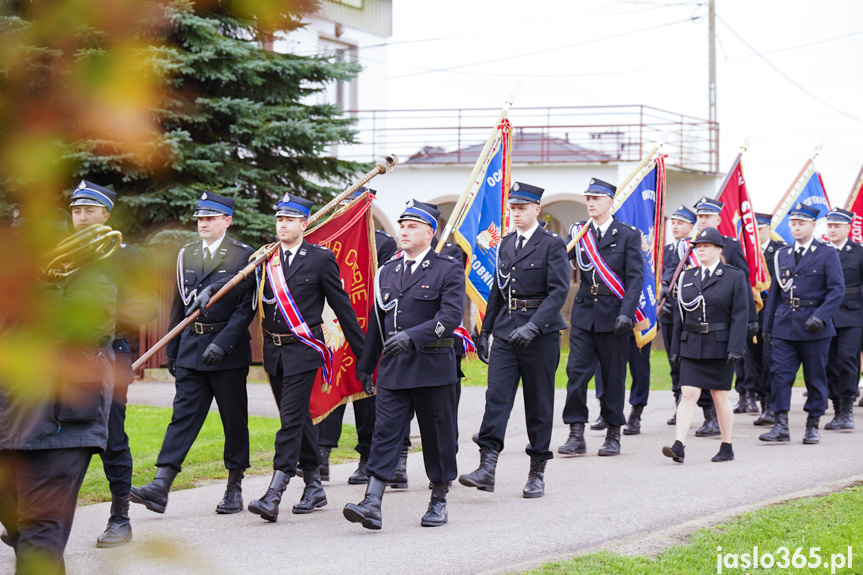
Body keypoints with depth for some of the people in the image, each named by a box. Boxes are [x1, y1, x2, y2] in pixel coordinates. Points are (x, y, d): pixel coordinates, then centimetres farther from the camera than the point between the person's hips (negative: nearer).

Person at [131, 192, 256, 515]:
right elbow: (179, 304, 17)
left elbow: (246, 307, -9)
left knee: (234, 418, 5)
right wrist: (172, 350, 14)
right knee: (183, 414, -3)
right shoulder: (186, 254, 13)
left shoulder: (244, 256, -3)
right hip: (191, 348, 4)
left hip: (228, 351, -4)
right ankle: (160, 488, -12)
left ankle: (234, 488, 15)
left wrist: (222, 343, -18)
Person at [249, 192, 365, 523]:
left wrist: (361, 351, 2)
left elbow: (341, 306, 0)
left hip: (303, 349, -5)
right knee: (297, 419, 14)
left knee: (292, 419, -11)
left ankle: (274, 495, -16)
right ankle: (314, 487, 25)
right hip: (273, 349, 6)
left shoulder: (320, 258, -3)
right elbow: (255, 301, 13)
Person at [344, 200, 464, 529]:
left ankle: (439, 502, 20)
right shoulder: (387, 272, 14)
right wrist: (366, 365, 19)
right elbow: (377, 320, 19)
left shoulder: (448, 270, -3)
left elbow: (451, 316, -15)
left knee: (438, 436, 6)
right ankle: (372, 505, -12)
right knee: (385, 433, -5)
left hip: (433, 366, -4)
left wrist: (412, 336, -27)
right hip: (393, 368, 4)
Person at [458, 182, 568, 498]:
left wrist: (533, 326, -24)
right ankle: (487, 468, -14)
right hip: (506, 333, 5)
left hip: (541, 334, -5)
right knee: (496, 397, -8)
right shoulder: (506, 243, 13)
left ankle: (537, 472, 13)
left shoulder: (552, 244, -6)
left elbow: (559, 291, -14)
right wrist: (485, 330, 18)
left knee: (539, 404, 4)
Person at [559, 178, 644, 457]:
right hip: (584, 313, 3)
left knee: (613, 376, 5)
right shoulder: (579, 232, 9)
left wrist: (626, 313, -17)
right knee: (576, 371, -5)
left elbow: (636, 277, -7)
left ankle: (613, 435, 16)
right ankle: (576, 435, 0)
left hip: (613, 315, -3)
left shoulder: (628, 235, -2)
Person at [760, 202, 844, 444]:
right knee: (780, 373, -5)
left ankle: (812, 426, 14)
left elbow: (837, 290, -8)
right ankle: (781, 426, -3)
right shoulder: (782, 255, 12)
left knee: (815, 377, 4)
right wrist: (768, 324, 13)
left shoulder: (828, 254, -1)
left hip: (814, 327, -3)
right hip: (785, 326, 3)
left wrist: (821, 316, -21)